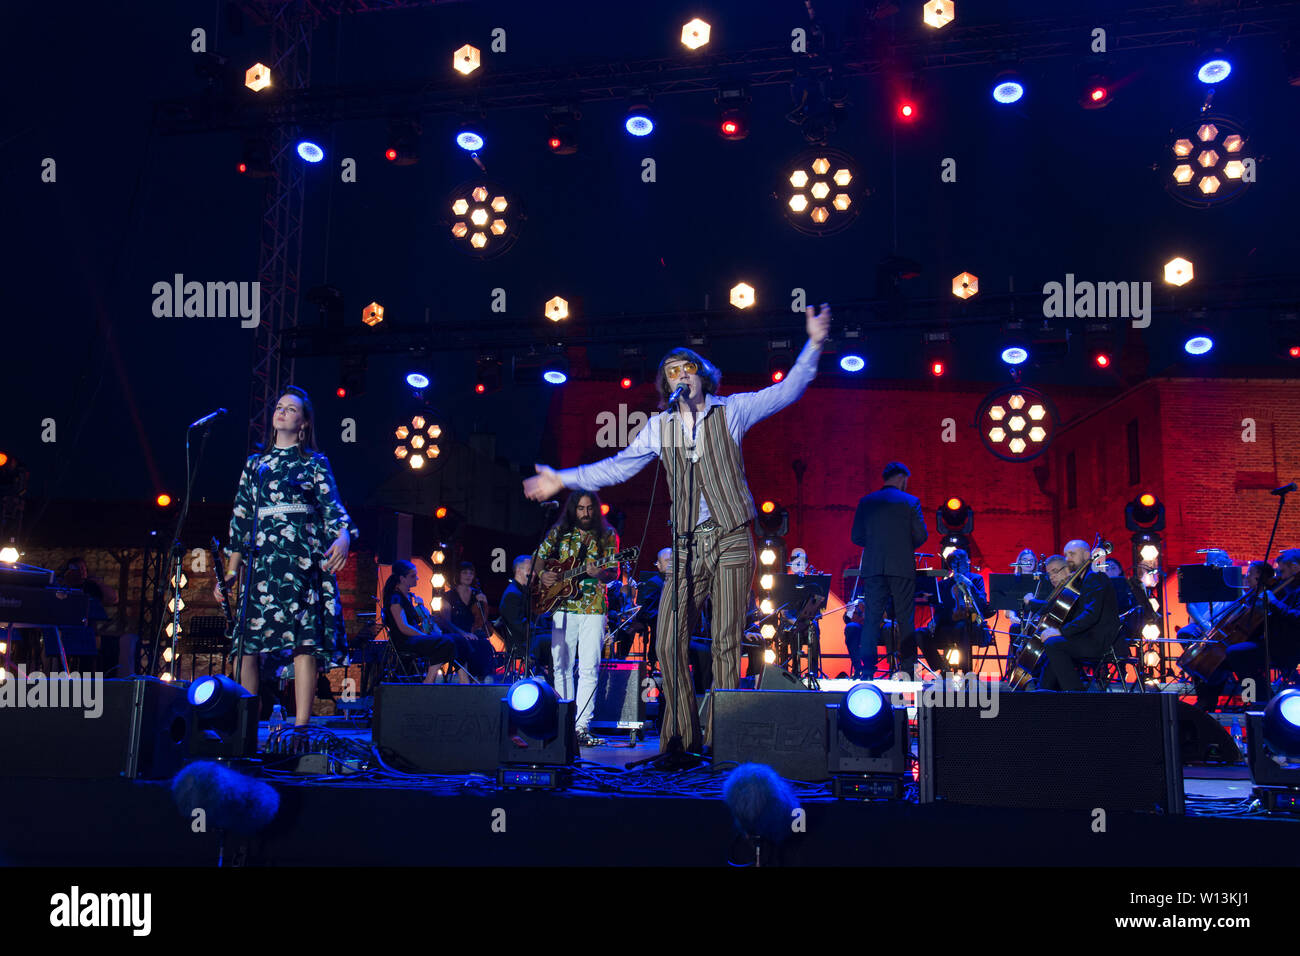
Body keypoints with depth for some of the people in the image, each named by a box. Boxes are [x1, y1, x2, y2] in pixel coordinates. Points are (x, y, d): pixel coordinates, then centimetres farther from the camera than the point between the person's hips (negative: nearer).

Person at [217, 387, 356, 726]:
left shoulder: (315, 463, 11)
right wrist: (230, 572, 14)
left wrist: (344, 535, -24)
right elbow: (240, 518, 19)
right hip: (262, 559, 4)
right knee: (247, 642, -4)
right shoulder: (255, 464, 21)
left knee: (305, 639, -12)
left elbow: (332, 506, -1)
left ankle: (301, 725, -13)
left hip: (304, 558, -3)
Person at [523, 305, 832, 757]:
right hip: (688, 546, 3)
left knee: (725, 643, -3)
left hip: (731, 542, -2)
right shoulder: (660, 426, 13)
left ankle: (719, 739, 5)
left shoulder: (730, 410, 6)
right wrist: (564, 480, 14)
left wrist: (814, 344, -6)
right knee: (669, 643, -4)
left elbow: (786, 391, 3)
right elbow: (619, 466, 17)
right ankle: (681, 738, 8)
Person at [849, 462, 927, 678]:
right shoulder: (911, 502, 0)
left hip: (872, 568, 2)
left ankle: (867, 668, 0)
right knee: (905, 620, 4)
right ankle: (908, 670, 4)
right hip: (902, 568, -2)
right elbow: (921, 535, -3)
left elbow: (856, 537, 6)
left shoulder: (866, 502, 7)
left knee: (871, 619, 4)